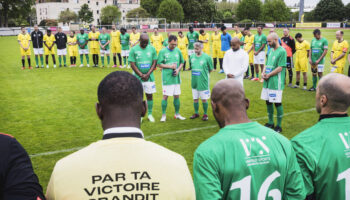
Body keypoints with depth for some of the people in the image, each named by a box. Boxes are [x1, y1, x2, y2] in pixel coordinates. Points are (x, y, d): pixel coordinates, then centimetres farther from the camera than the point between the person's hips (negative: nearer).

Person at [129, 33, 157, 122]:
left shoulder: (152, 49, 2)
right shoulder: (134, 49, -4)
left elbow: (154, 63, 2)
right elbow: (132, 64, -6)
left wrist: (147, 74, -8)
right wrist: (141, 75, -11)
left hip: (149, 77, 2)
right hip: (138, 77, -2)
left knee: (150, 95, 5)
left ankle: (150, 114, 16)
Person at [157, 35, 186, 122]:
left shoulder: (178, 51, 7)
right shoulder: (162, 51, -4)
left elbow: (182, 62, 14)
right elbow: (159, 64, -4)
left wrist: (178, 70, -4)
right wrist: (170, 66, -13)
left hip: (176, 78, 4)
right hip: (167, 78, -4)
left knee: (177, 96, 10)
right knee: (165, 96, -1)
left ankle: (177, 114, 24)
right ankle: (163, 115, 12)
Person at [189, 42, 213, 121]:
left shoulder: (207, 57, -11)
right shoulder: (192, 56, 1)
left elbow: (211, 69, 0)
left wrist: (205, 75, 6)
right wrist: (194, 74, 9)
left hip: (203, 82, -4)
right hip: (194, 82, 4)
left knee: (204, 99, 5)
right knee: (195, 99, 13)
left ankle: (205, 114, 20)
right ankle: (196, 113, 29)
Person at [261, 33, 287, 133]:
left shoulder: (282, 51, -11)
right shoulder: (271, 50, 14)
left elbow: (280, 68, -16)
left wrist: (268, 75, -13)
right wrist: (263, 73, -1)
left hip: (276, 82, -8)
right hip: (267, 81, 8)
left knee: (277, 103, -1)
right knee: (268, 101, 14)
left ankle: (279, 126, 11)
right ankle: (270, 123, 29)